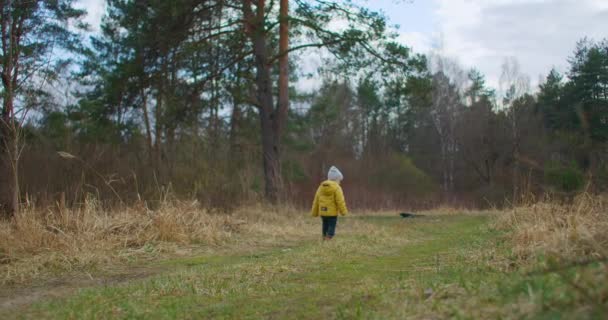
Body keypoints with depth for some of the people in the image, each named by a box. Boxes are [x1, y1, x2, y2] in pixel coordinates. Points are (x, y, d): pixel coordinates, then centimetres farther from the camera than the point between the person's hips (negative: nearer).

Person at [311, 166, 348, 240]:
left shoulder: (321, 187, 9)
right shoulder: (336, 188, -9)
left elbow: (316, 201, 11)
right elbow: (340, 201, -13)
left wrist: (315, 212, 18)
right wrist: (343, 211, -4)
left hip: (322, 212, 6)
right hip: (332, 213, -6)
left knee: (325, 227, 17)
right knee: (331, 228, -1)